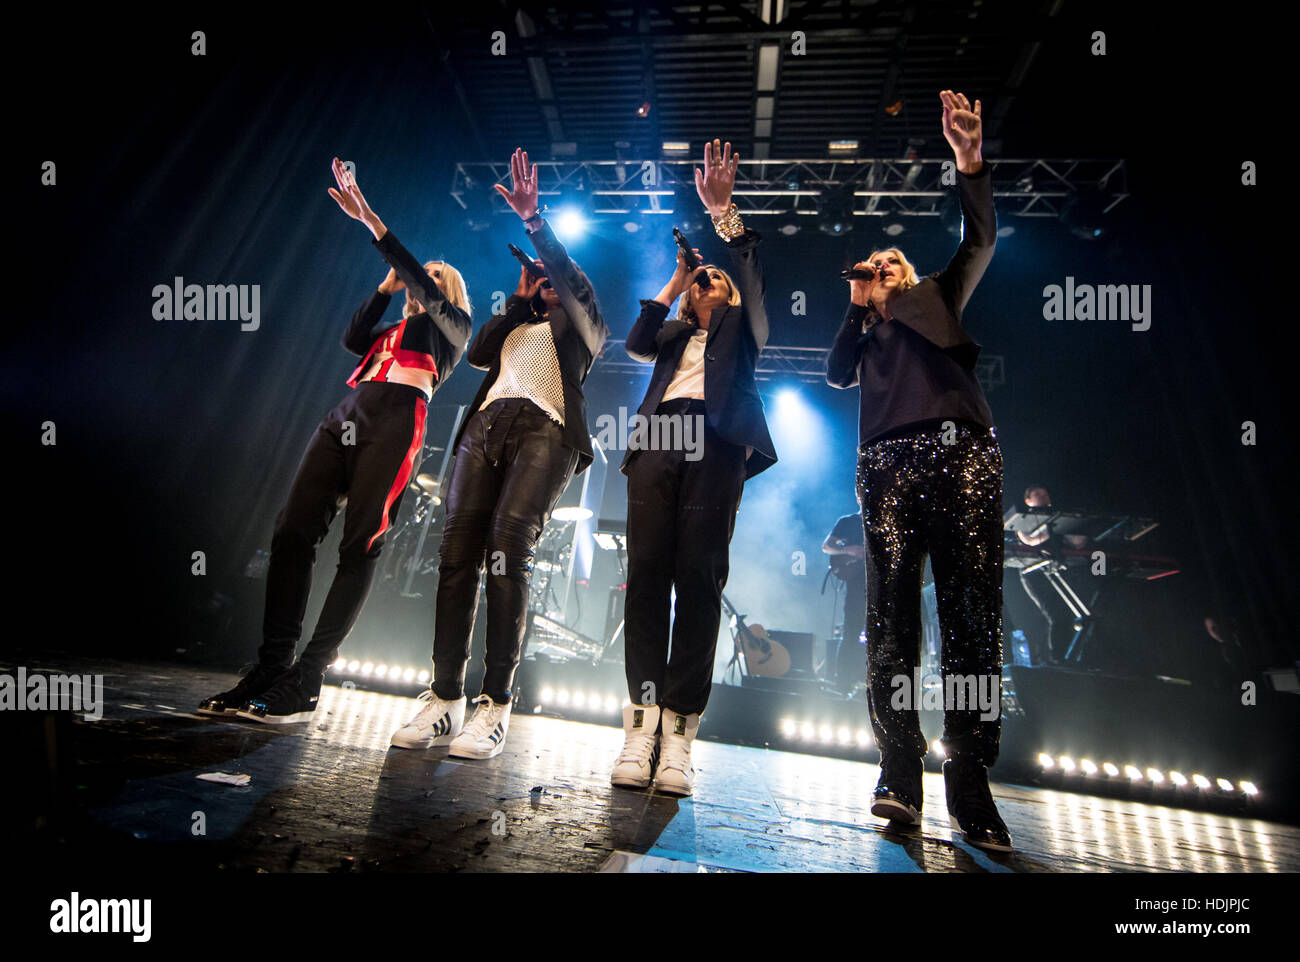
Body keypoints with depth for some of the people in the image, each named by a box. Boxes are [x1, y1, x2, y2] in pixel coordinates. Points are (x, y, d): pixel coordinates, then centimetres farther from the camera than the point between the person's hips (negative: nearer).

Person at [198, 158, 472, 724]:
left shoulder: (451, 326, 18)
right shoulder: (394, 329, 34)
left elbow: (423, 288, 1)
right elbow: (353, 339, 16)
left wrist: (371, 221, 0)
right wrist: (388, 284, 19)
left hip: (396, 420, -6)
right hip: (348, 415, 7)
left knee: (359, 545, -14)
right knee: (293, 532, -8)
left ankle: (305, 684, -14)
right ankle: (270, 669, -7)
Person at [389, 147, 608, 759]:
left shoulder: (582, 325, 23)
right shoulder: (517, 327, 35)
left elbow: (572, 280, 4)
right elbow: (478, 352, 18)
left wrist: (533, 219, 0)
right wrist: (518, 300, 21)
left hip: (545, 428, -5)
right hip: (486, 425, 5)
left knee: (509, 547, -24)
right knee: (457, 550, -10)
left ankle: (495, 705, -20)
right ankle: (444, 699, -8)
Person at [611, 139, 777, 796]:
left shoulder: (741, 327, 28)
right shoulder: (675, 334, 33)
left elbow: (753, 271, 13)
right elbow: (635, 343, 14)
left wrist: (722, 207, 7)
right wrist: (677, 278, 20)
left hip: (715, 440, -2)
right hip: (658, 437, 3)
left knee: (698, 579, -13)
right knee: (647, 573, -12)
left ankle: (679, 729, -14)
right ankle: (642, 721, -13)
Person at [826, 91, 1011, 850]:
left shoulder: (940, 299, 26)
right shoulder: (866, 336, 29)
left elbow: (981, 240, 11)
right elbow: (836, 375, 10)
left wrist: (969, 157, -1)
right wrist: (859, 305, 14)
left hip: (961, 455, -1)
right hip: (890, 468, 1)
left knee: (975, 616, -7)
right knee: (891, 616, -8)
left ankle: (971, 784, -1)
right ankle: (900, 776, -4)